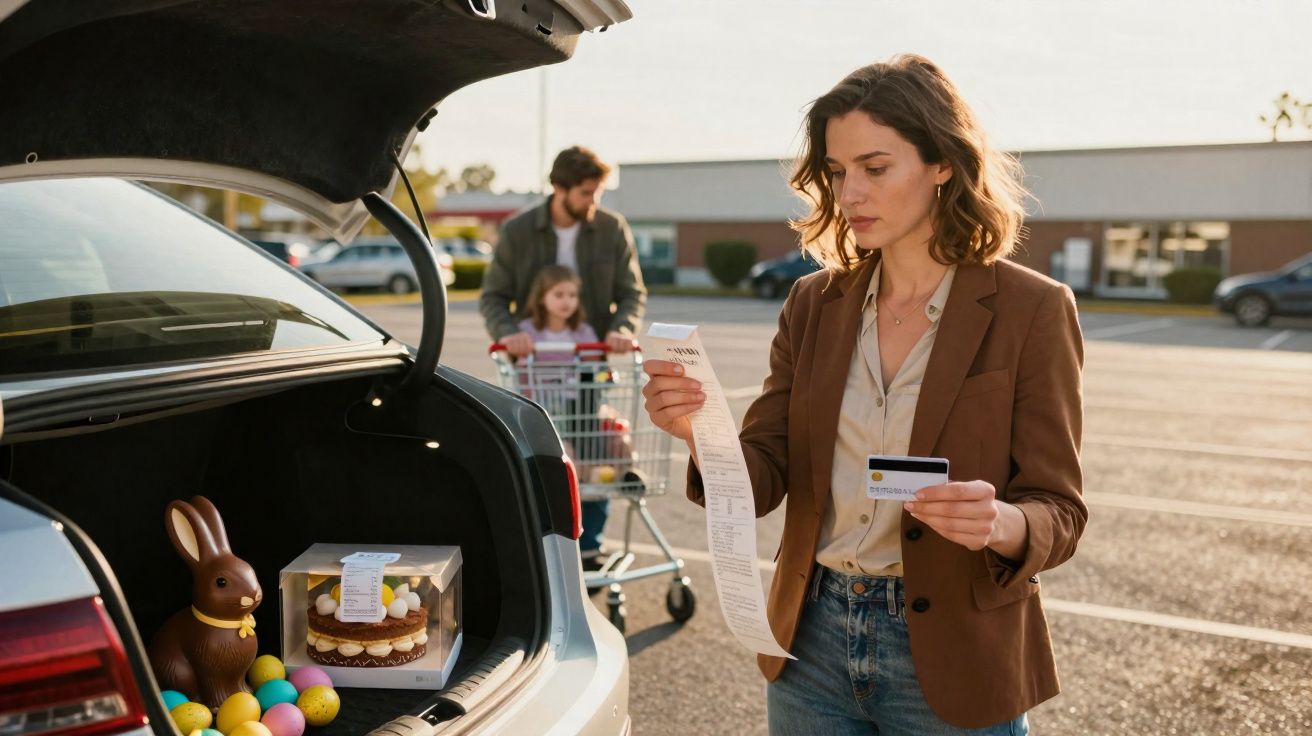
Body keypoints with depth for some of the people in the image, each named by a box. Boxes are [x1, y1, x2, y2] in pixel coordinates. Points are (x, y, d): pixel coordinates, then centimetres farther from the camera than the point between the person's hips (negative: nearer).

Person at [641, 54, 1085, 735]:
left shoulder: (1030, 310, -10)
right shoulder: (814, 304, 2)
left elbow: (1059, 514, -9)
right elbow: (761, 481, -2)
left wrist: (998, 523, -31)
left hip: (950, 663, -3)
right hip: (814, 644, 4)